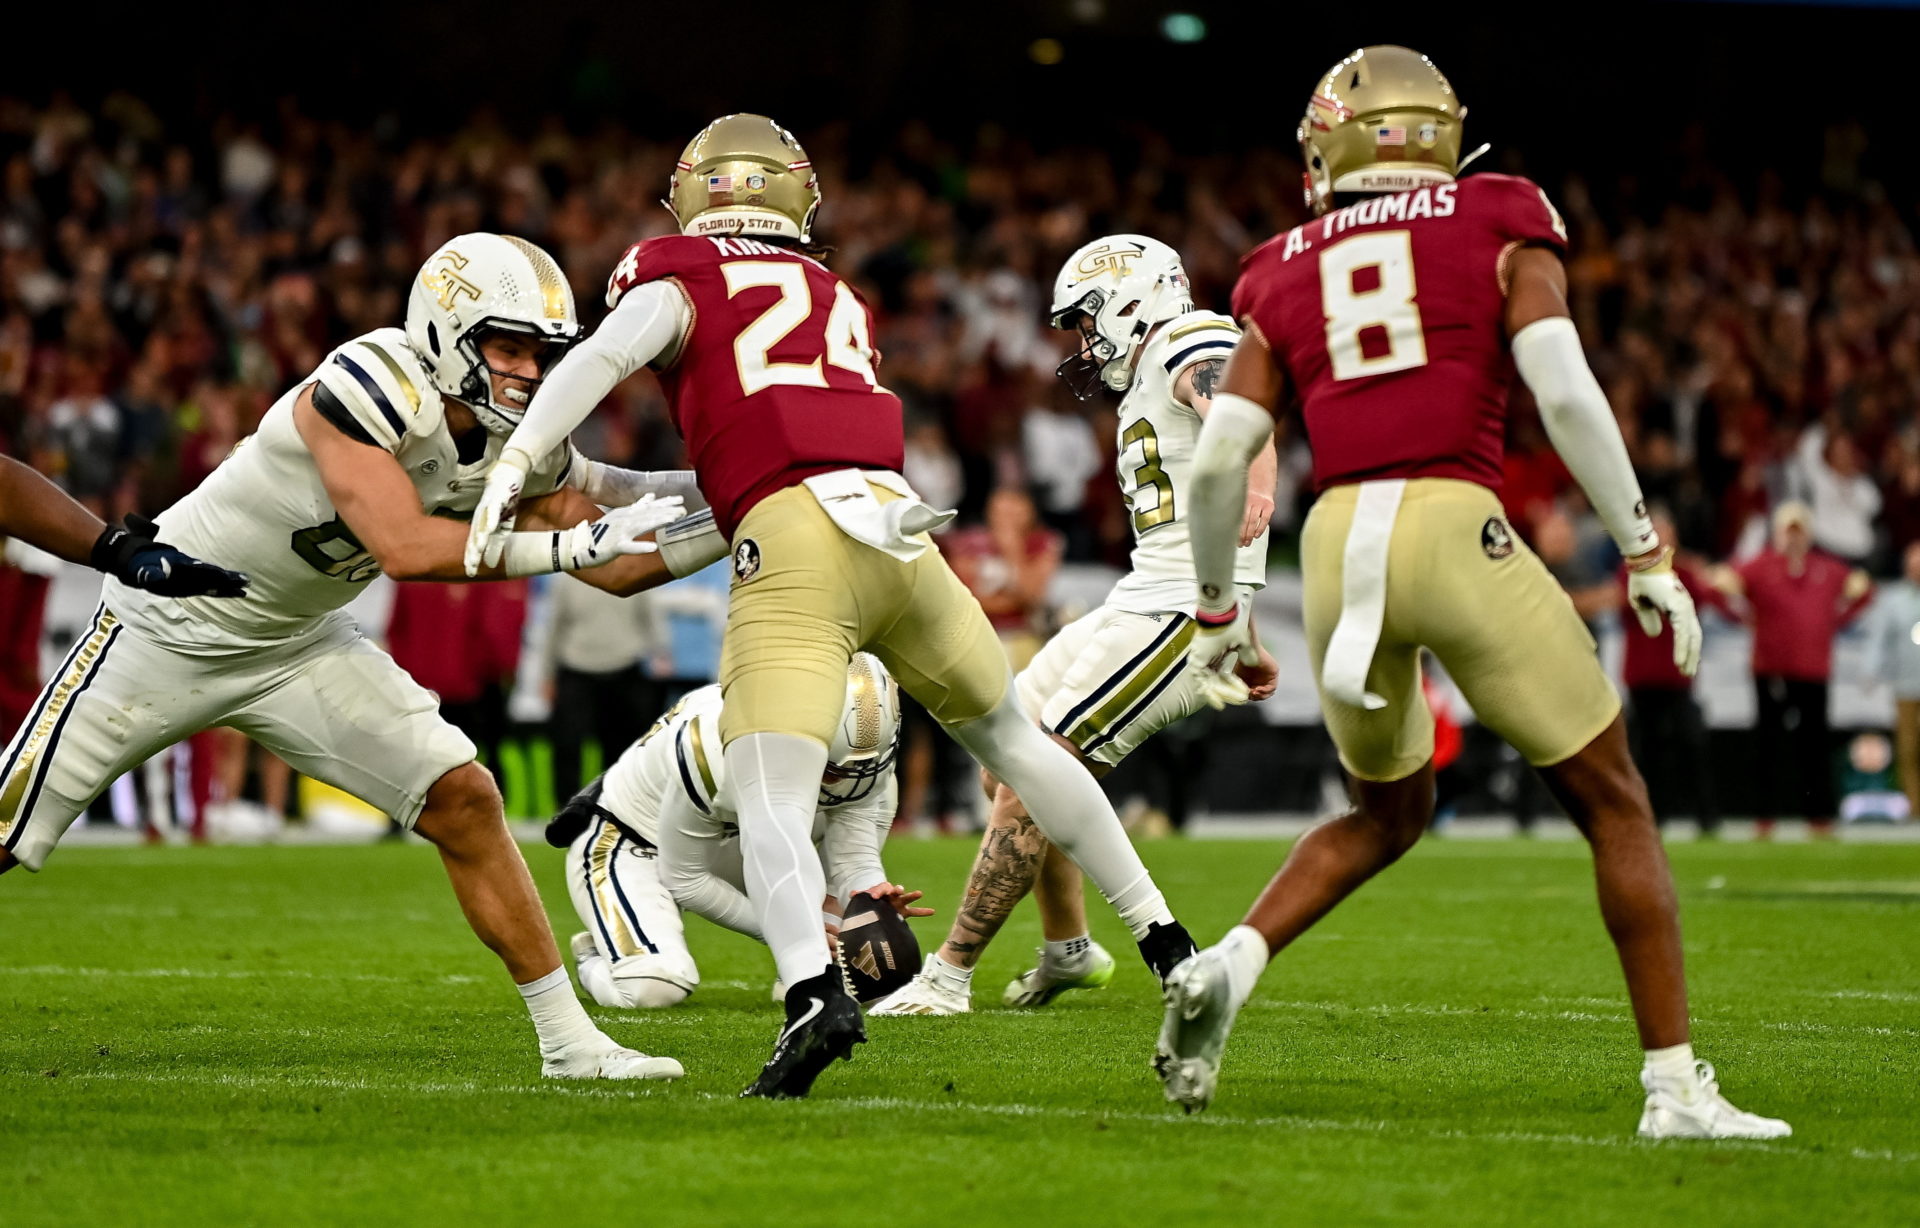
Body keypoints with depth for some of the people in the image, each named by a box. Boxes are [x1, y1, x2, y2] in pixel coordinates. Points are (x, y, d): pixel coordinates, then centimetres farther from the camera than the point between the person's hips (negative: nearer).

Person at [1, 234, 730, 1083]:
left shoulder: (520, 449, -6)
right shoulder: (366, 388, -29)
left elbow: (620, 567, 1)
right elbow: (404, 548, -37)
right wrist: (568, 544, -36)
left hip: (297, 645, 6)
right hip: (171, 626, -6)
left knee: (464, 803, -5)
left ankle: (568, 1040, 3)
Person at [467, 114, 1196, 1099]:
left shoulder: (679, 279, 13)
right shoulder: (836, 300, 29)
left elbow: (606, 353, -9)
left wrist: (516, 464, -15)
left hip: (793, 547, -5)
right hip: (897, 525, 5)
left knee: (770, 802, -12)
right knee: (1011, 740, 25)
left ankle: (814, 993, -39)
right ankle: (1165, 944, 33)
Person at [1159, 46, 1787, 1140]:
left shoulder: (1287, 273, 17)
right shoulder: (1499, 226, 9)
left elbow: (1219, 457, 10)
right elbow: (1563, 390, -5)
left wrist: (1218, 611, 23)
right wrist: (1649, 555, 0)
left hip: (1338, 538, 4)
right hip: (1455, 528, -4)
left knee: (1391, 811, 26)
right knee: (1614, 804, 9)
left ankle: (1228, 966, 4)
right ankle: (1677, 1085, 5)